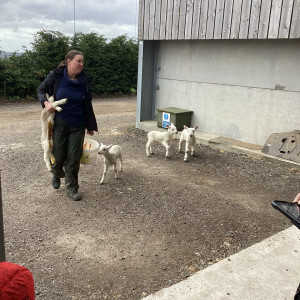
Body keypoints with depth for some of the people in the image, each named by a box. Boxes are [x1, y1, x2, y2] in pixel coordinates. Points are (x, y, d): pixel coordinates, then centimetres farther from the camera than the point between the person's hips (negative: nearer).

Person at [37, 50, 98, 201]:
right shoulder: (55, 76, -7)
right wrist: (46, 102, -16)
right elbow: (41, 90, 5)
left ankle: (71, 187, 18)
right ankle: (56, 174, 41)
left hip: (78, 126, 2)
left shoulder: (85, 81, -1)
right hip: (59, 124, -1)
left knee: (74, 157, 2)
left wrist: (90, 126, 8)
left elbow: (88, 106, 5)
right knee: (59, 156, 6)